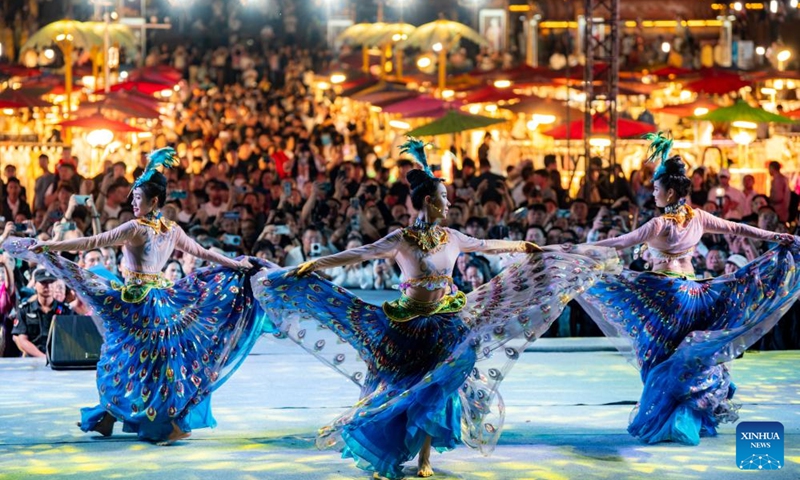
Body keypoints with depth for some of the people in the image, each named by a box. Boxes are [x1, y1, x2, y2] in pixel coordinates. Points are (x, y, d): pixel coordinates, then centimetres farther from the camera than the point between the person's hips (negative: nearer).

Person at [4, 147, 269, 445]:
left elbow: (91, 243, -17)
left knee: (123, 359, 3)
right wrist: (239, 265, 30)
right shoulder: (172, 231, 4)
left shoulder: (135, 228, -14)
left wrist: (47, 246, -14)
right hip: (162, 296, 7)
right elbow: (203, 253, 15)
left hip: (136, 301, -7)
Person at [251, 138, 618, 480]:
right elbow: (358, 255, -18)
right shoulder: (400, 240, -12)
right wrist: (313, 265, -26)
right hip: (407, 323, -4)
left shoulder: (453, 238, 2)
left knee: (437, 387, 4)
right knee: (402, 386, -1)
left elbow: (489, 246, 19)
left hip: (445, 324, 4)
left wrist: (524, 248, 30)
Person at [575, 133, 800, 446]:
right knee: (690, 358, 12)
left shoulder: (660, 223, -13)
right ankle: (691, 419, 13)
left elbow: (621, 243, -12)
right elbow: (737, 229, 9)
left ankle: (660, 421, 5)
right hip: (690, 291, 5)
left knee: (662, 358, 3)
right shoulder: (698, 218, 2)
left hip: (661, 294, -5)